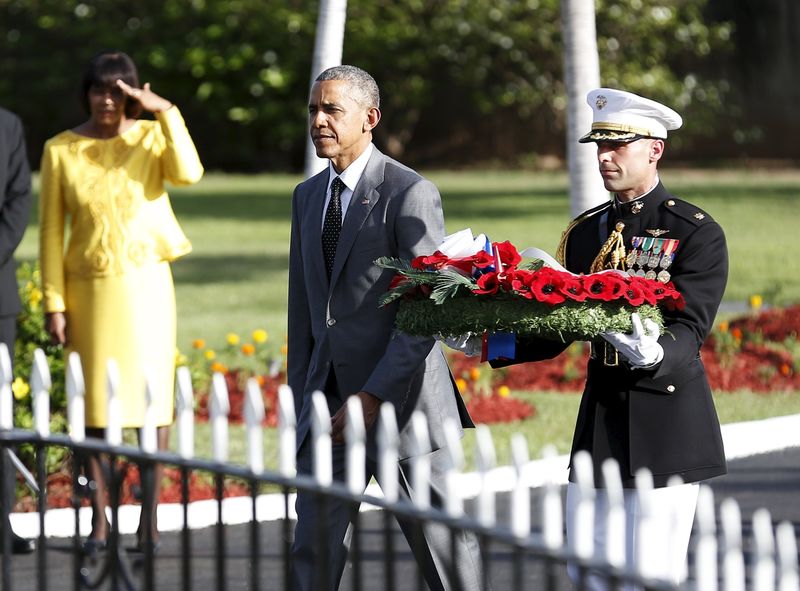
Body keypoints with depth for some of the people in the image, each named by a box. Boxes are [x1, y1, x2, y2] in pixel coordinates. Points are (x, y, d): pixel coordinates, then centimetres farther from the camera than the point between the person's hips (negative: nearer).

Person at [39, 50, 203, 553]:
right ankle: (100, 520, 8)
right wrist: (54, 303, -3)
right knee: (95, 402, 2)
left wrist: (166, 111, -22)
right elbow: (52, 229, 1)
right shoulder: (61, 150, 0)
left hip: (146, 284, 0)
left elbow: (188, 173, -22)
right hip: (90, 288, 1)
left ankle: (151, 516, 6)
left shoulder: (152, 136, -1)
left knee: (152, 395, 0)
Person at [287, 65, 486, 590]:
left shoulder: (410, 193, -10)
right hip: (330, 400, 6)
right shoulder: (308, 196, 14)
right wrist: (302, 398, 13)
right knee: (315, 548, 2)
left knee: (441, 543, 3)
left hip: (398, 400, -6)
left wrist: (374, 395, -19)